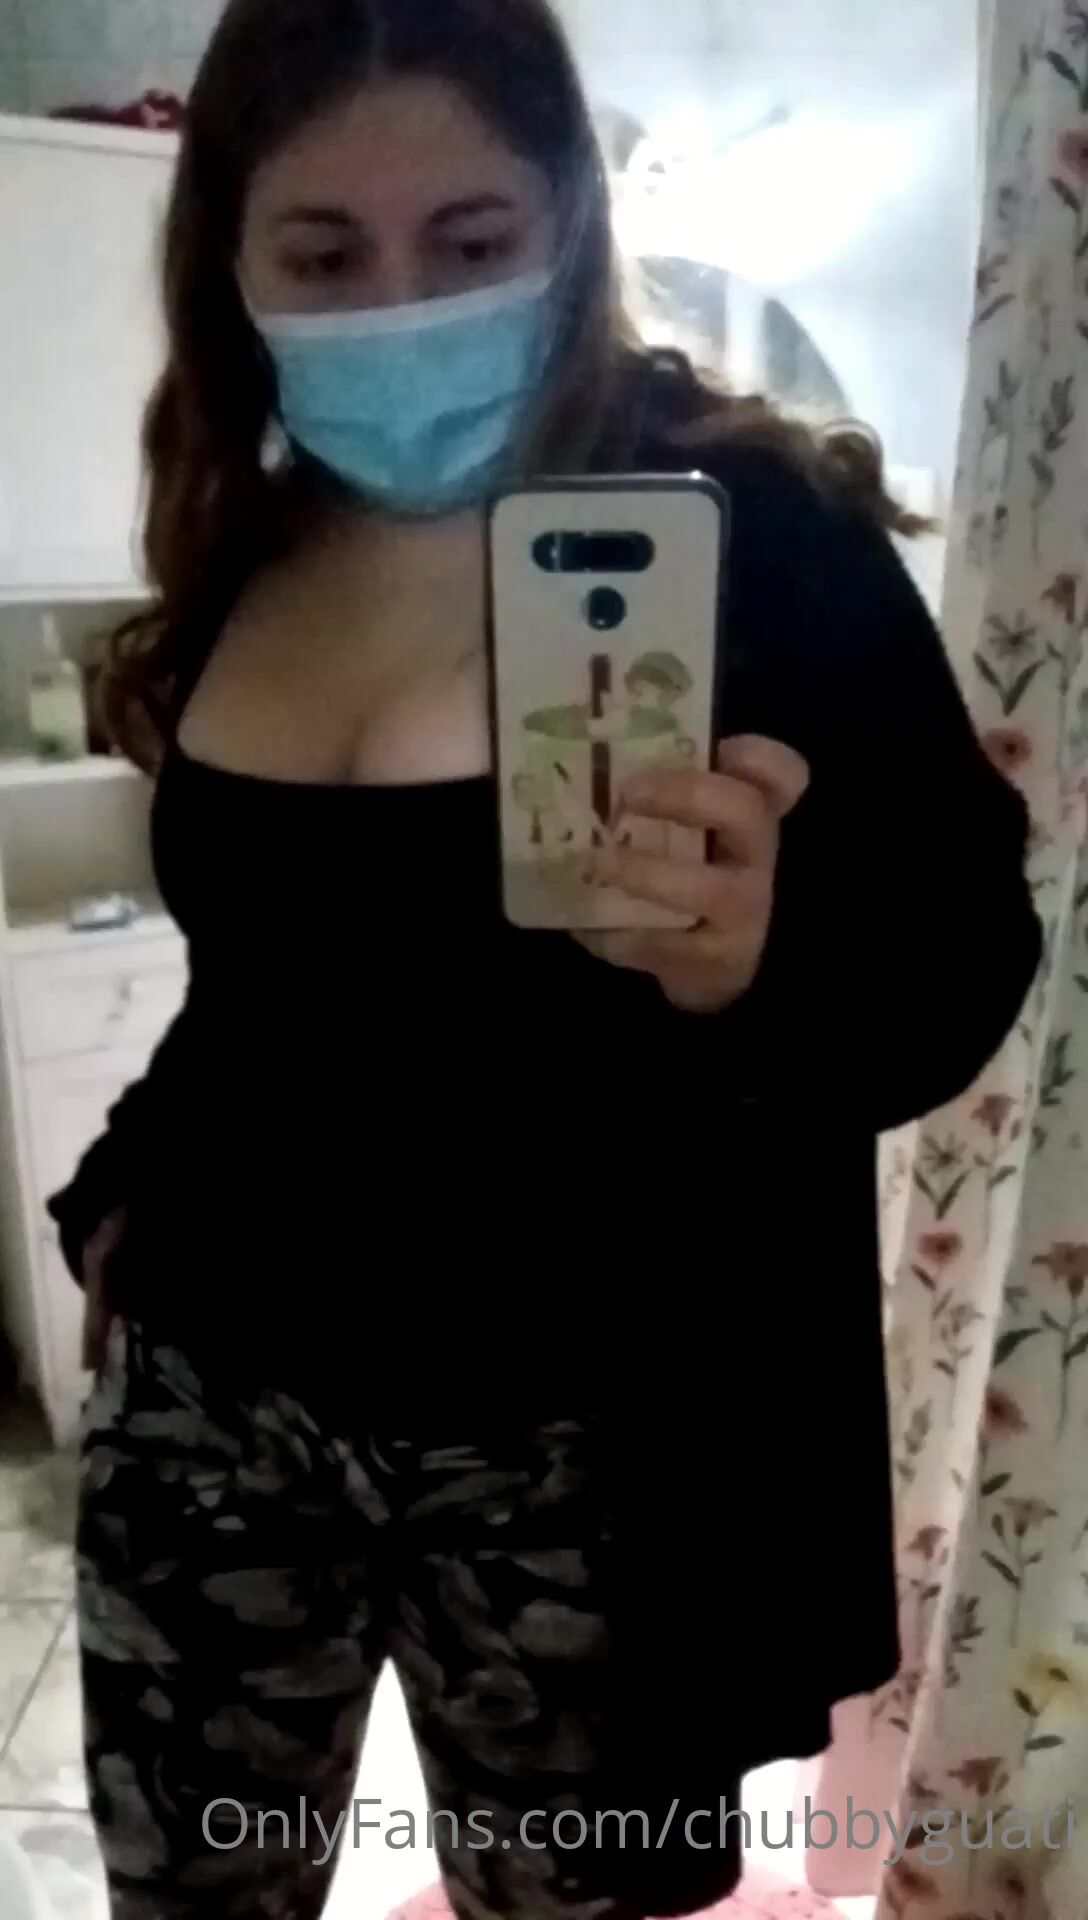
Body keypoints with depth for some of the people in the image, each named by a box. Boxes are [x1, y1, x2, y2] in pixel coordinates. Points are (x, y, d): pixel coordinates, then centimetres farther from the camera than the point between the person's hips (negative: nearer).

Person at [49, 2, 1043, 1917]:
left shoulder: (752, 531, -14)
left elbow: (963, 957, -13)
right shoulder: (250, 543, 3)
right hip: (206, 1396, 5)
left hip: (576, 1450, -4)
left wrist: (752, 968, -32)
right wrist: (128, 1187, 12)